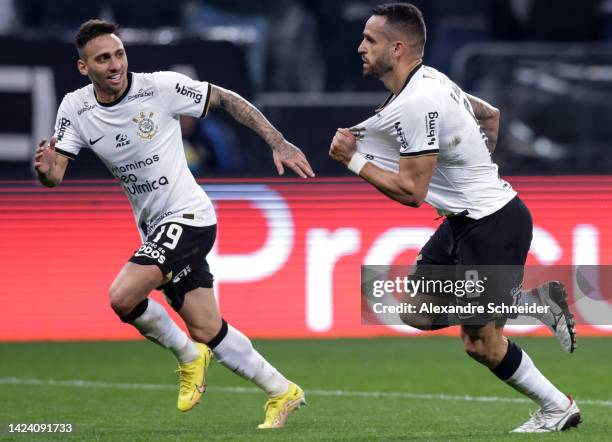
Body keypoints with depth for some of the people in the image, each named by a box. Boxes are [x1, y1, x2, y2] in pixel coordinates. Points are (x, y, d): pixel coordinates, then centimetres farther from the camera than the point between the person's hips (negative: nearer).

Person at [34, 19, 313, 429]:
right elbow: (55, 176, -4)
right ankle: (282, 393, 25)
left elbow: (226, 99, -5)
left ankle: (187, 355, 2)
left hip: (187, 215, -6)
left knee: (123, 296, -23)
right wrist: (46, 168, -28)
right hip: (155, 227, 6)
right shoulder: (75, 108, -2)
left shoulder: (160, 87, -15)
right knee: (207, 331, 7)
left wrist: (278, 142, -10)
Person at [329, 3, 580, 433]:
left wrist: (355, 160, -13)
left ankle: (557, 407, 15)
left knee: (481, 344, -2)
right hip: (465, 218, 10)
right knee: (418, 313, 10)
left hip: (491, 226, -10)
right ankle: (530, 298, 14)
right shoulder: (430, 79, 6)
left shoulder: (416, 104, -24)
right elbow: (490, 114, 23)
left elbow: (412, 192, -22)